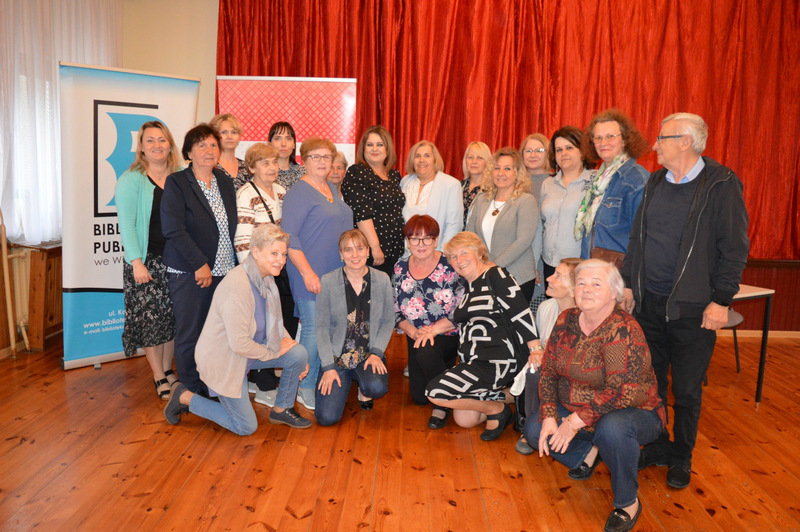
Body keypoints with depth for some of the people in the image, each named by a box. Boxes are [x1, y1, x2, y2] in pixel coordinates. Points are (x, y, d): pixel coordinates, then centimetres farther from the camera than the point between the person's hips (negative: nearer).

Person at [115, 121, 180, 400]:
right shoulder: (131, 180, -3)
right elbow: (126, 224, -7)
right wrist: (136, 262, -14)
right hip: (146, 261, -3)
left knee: (174, 316, 9)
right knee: (150, 317, 0)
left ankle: (167, 368, 26)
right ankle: (159, 378, 13)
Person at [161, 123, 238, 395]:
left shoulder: (225, 182, 13)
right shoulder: (176, 183, -4)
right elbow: (173, 229, -12)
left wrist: (239, 265, 9)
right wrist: (200, 264, -15)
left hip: (224, 271, 5)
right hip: (190, 274, -4)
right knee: (189, 335, 2)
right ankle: (192, 392, 17)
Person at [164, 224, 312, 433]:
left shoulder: (266, 278, -3)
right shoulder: (237, 286, -31)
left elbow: (274, 322, 13)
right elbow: (239, 344, -31)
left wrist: (288, 344, -1)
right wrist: (274, 351, -18)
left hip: (252, 347, 8)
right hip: (223, 359, -8)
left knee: (299, 353, -12)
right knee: (246, 427, 3)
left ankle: (282, 410, 11)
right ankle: (185, 398, 16)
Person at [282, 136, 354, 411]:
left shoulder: (330, 188, 16)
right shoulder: (299, 192, -10)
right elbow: (289, 236, -16)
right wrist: (307, 272, -21)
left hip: (336, 272, 8)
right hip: (310, 275, -8)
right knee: (314, 330, -5)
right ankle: (306, 388, 8)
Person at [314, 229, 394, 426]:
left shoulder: (382, 280, -1)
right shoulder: (328, 282, -6)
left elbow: (388, 321, 3)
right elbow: (322, 327, -4)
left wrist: (376, 352, -11)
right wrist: (328, 367, -10)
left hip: (369, 354, 1)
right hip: (336, 356, 0)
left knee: (377, 387, -32)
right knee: (327, 417, -13)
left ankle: (364, 390, 8)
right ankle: (346, 380, 20)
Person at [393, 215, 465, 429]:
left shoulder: (450, 267, -11)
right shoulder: (400, 268, 1)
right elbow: (396, 312, 4)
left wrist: (434, 329, -23)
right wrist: (414, 332, -14)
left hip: (448, 337, -5)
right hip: (416, 338, 5)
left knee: (425, 351, -37)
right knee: (419, 397, 3)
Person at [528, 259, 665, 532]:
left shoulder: (624, 330, -25)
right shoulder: (566, 320, -4)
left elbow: (624, 392, -31)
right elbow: (548, 371, 1)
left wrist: (576, 420, -29)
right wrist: (549, 417, -11)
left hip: (633, 413, -6)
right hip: (574, 410, 7)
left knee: (611, 428, -37)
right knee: (534, 428, -8)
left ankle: (628, 502, -10)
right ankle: (587, 453, 19)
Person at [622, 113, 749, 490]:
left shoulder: (721, 184, -8)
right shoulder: (655, 182, 10)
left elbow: (734, 248, -10)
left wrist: (721, 300, -13)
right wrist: (629, 283, 11)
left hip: (692, 308, -5)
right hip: (649, 303, 5)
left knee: (687, 391, 8)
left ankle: (681, 458, 27)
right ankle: (655, 448, 31)